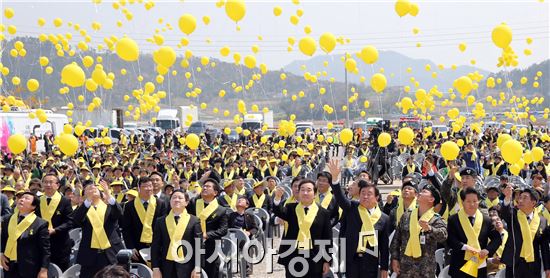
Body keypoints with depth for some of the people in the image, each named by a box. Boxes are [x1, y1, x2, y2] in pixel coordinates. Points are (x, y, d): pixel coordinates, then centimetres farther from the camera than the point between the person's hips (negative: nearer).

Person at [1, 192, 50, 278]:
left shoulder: (40, 224, -9)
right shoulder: (7, 220, 7)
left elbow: (45, 249, -10)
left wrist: (44, 270, -14)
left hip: (30, 270, -5)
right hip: (10, 267, 5)